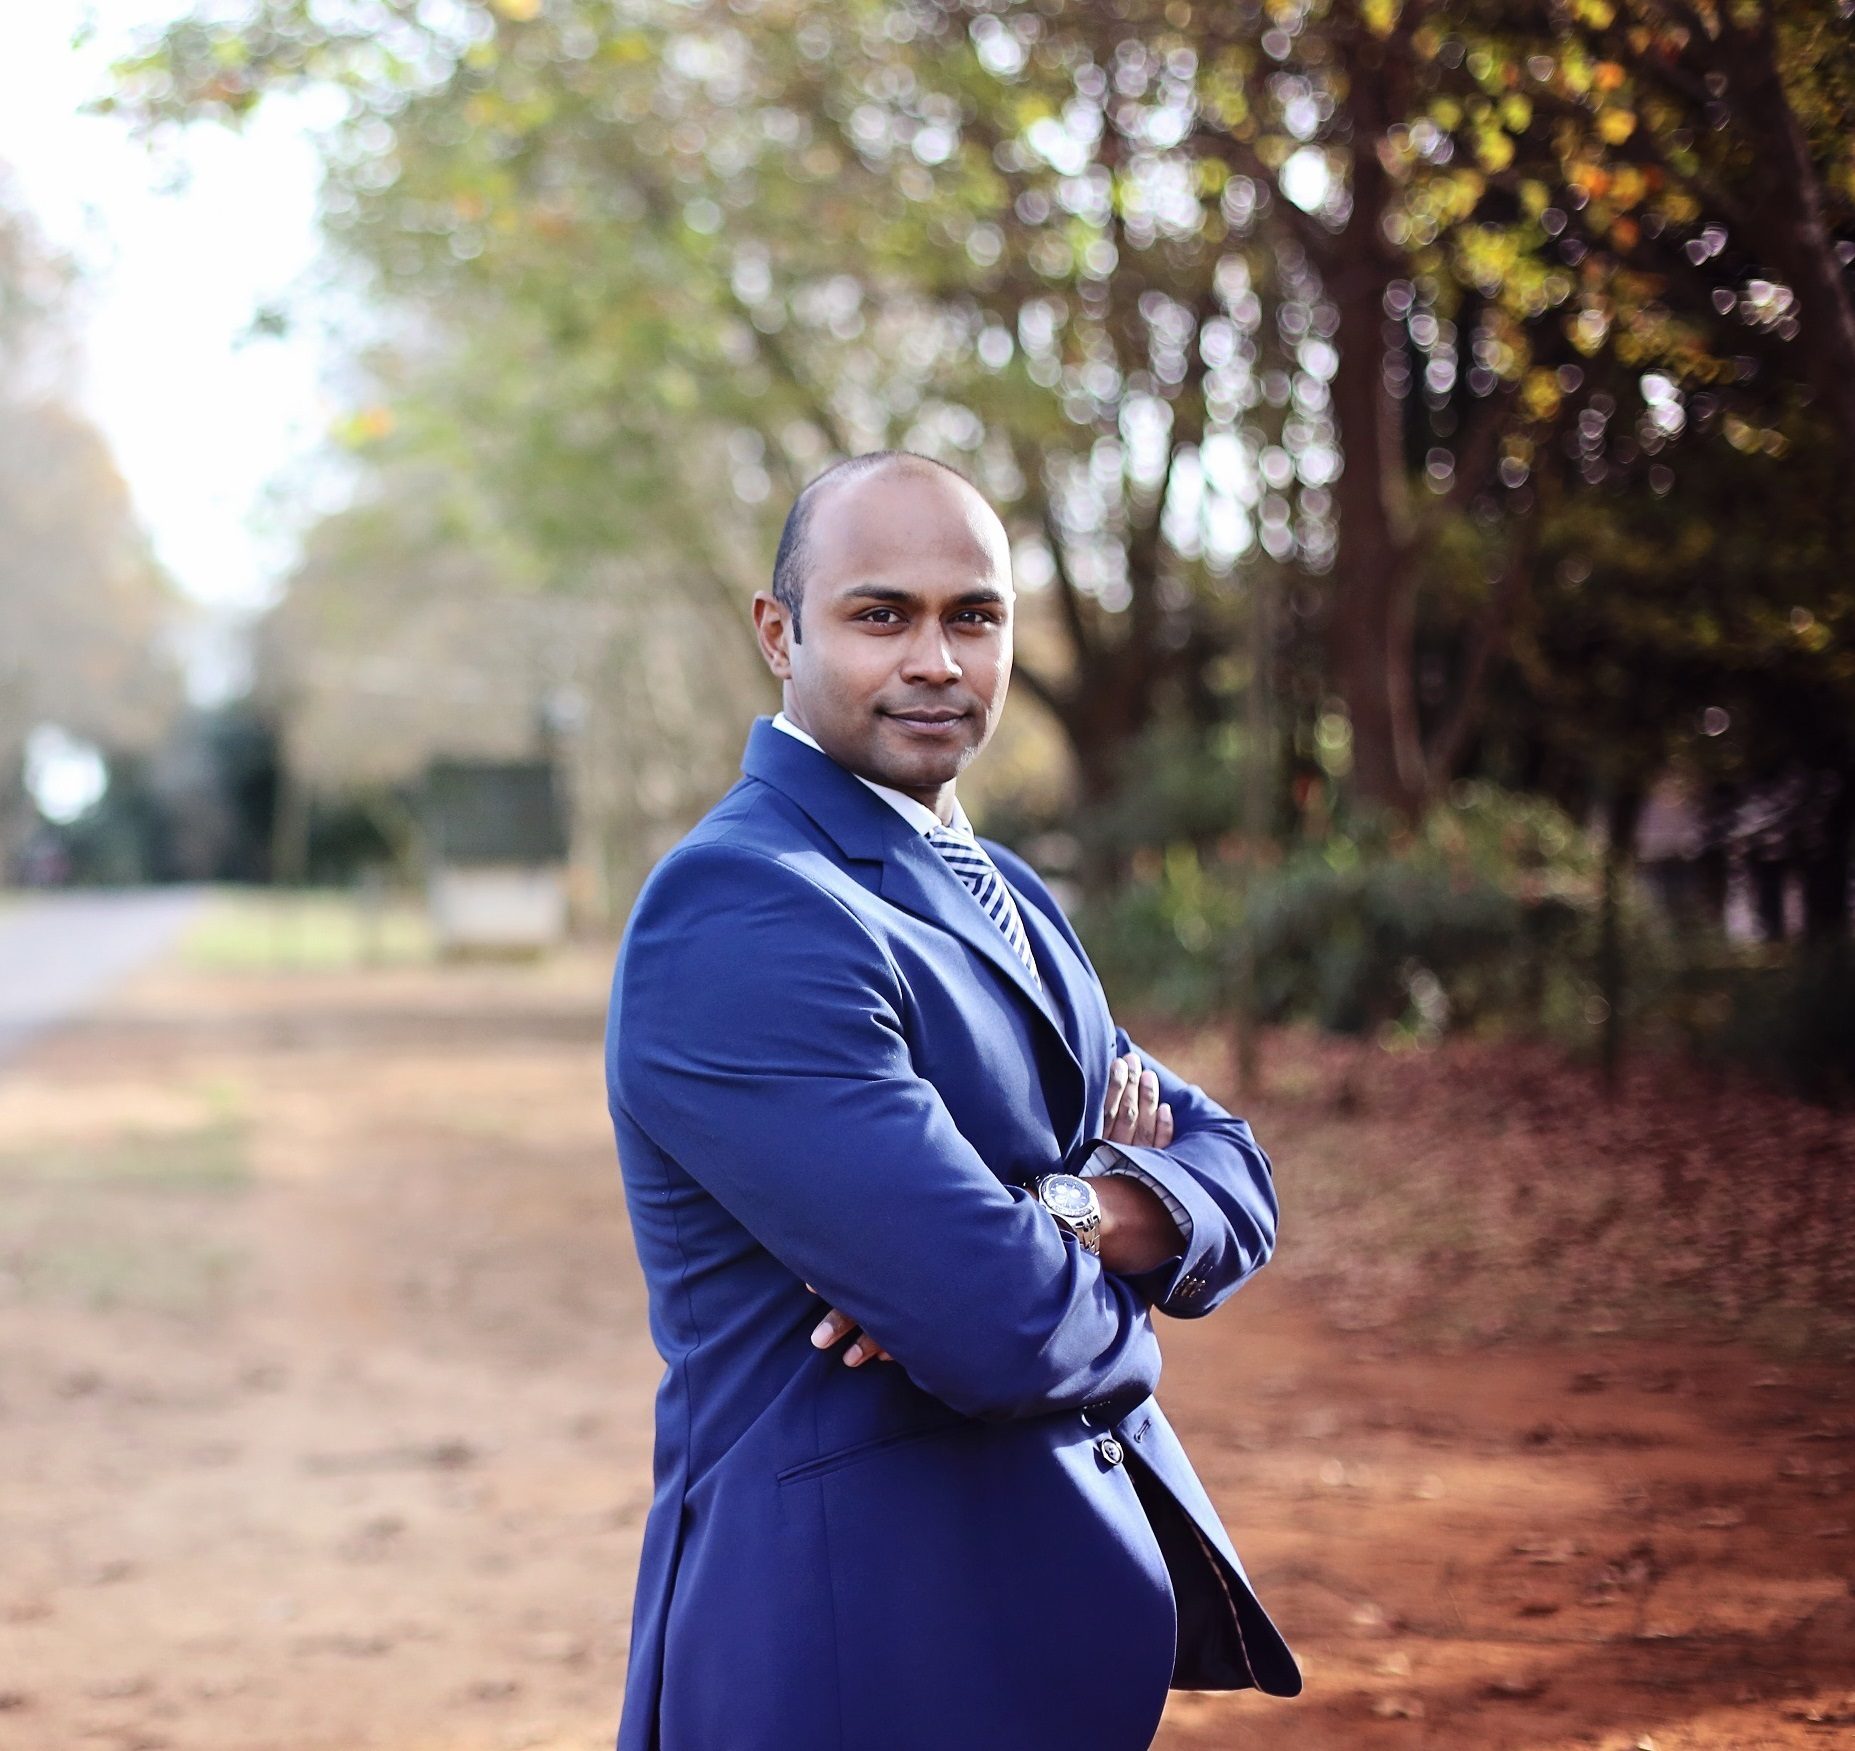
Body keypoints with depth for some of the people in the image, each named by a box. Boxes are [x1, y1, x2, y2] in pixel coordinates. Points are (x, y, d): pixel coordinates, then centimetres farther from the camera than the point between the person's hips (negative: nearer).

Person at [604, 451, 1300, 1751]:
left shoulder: (1000, 892, 12)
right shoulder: (736, 912, -19)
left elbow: (1229, 1172, 7)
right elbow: (1001, 1327, -26)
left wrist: (1098, 1211, -15)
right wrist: (1116, 1309, -4)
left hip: (1079, 1580, 9)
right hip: (868, 1639, -9)